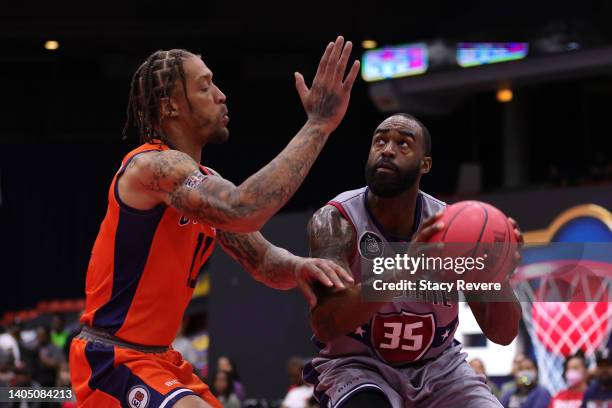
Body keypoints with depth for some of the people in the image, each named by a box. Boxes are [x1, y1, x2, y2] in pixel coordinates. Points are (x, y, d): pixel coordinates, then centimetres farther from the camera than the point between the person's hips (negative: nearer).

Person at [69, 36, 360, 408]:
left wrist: (297, 267, -16)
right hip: (114, 362, -10)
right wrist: (320, 123, -29)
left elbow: (263, 261, 10)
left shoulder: (205, 184, 12)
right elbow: (242, 211, -35)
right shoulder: (153, 165, -19)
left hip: (161, 359, 10)